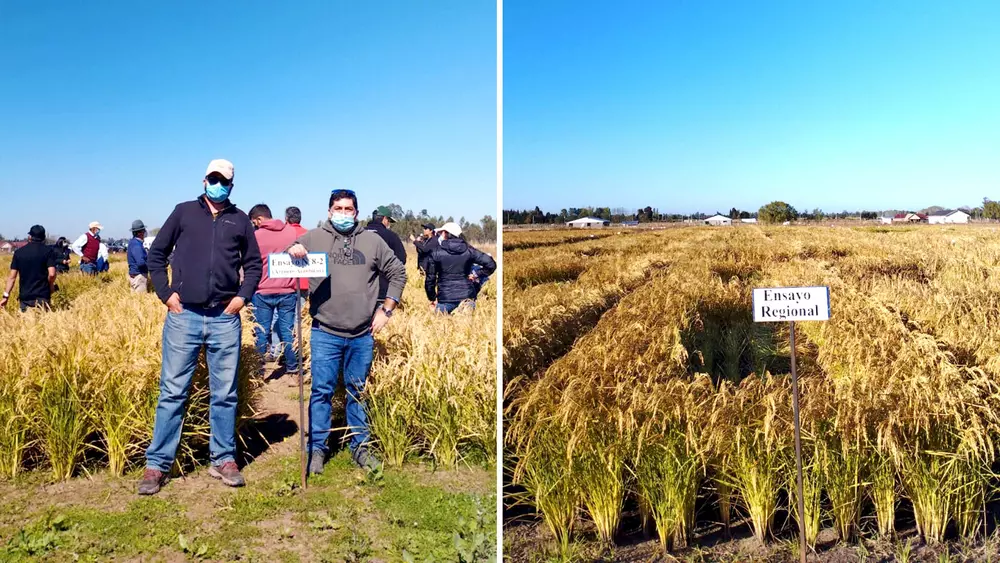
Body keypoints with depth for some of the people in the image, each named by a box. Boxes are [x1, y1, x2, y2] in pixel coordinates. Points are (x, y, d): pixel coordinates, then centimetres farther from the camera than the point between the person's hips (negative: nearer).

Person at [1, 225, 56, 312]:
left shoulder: (18, 252, 6)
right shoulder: (48, 251, -3)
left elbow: (12, 277, 4)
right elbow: (51, 274, -13)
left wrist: (6, 296, 8)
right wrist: (51, 287, 6)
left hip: (25, 296, 3)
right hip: (42, 296, -3)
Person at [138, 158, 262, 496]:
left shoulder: (240, 220, 11)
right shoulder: (184, 212, 9)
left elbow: (254, 264, 16)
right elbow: (156, 254, 11)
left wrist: (244, 295, 2)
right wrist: (165, 293, 1)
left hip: (225, 319, 1)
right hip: (183, 316, -1)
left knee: (224, 393, 7)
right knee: (172, 392, 2)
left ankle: (224, 459, 18)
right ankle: (157, 464, 12)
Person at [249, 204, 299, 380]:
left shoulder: (256, 236, -5)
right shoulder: (291, 232, 3)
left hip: (263, 292, -2)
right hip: (288, 291, 2)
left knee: (262, 332, 7)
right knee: (287, 331, 10)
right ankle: (293, 370, 16)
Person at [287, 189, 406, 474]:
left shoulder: (372, 241, 6)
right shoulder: (314, 237, 2)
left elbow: (397, 272, 13)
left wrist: (386, 310, 6)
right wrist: (291, 251, -18)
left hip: (363, 335, 2)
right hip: (325, 334, -1)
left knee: (359, 392, 13)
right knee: (322, 391, 3)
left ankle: (360, 446, 25)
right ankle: (317, 447, 18)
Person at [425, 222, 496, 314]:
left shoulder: (436, 254, -1)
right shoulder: (468, 251, 3)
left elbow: (430, 279, 3)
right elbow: (491, 264, -4)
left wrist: (432, 298, 15)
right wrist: (477, 275, 6)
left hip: (445, 299, -2)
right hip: (467, 297, 2)